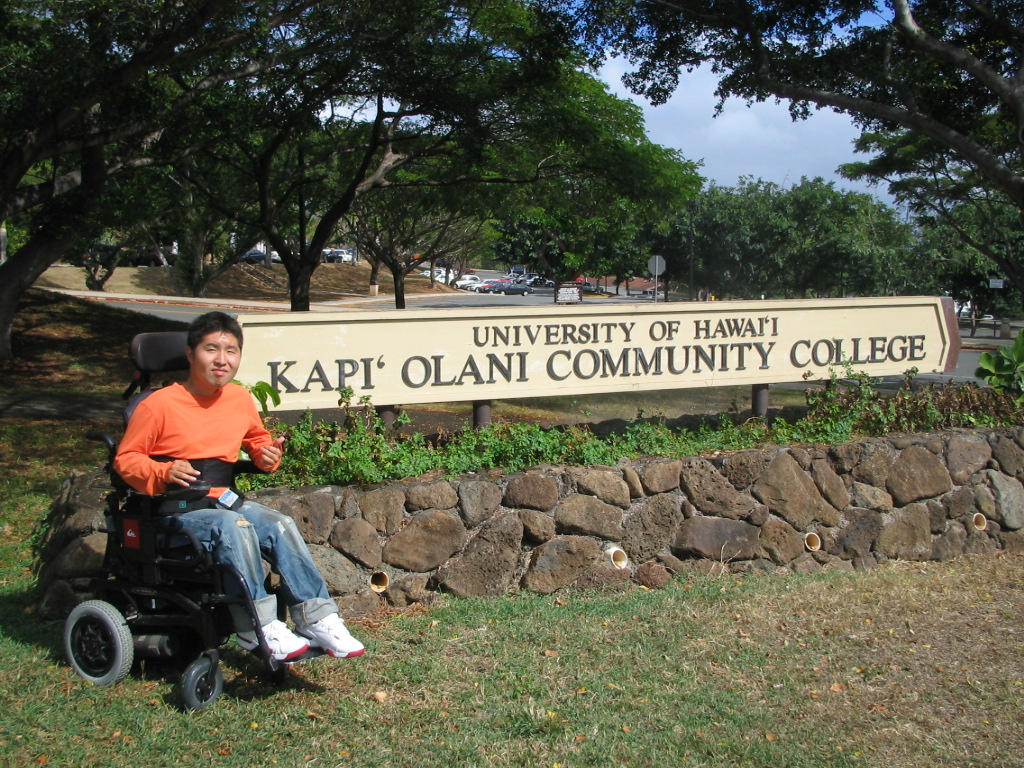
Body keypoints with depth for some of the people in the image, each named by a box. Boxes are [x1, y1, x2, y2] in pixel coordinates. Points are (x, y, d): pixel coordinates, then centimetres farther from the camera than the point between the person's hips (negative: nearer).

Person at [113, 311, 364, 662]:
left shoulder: (241, 399, 5)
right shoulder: (159, 405, -11)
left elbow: (257, 440, 24)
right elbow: (125, 460, -5)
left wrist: (269, 453, 1)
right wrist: (163, 472, -23)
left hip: (222, 501, 6)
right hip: (175, 512, -5)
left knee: (282, 525, -19)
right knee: (235, 528, -33)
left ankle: (317, 620, -20)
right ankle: (257, 627, -28)